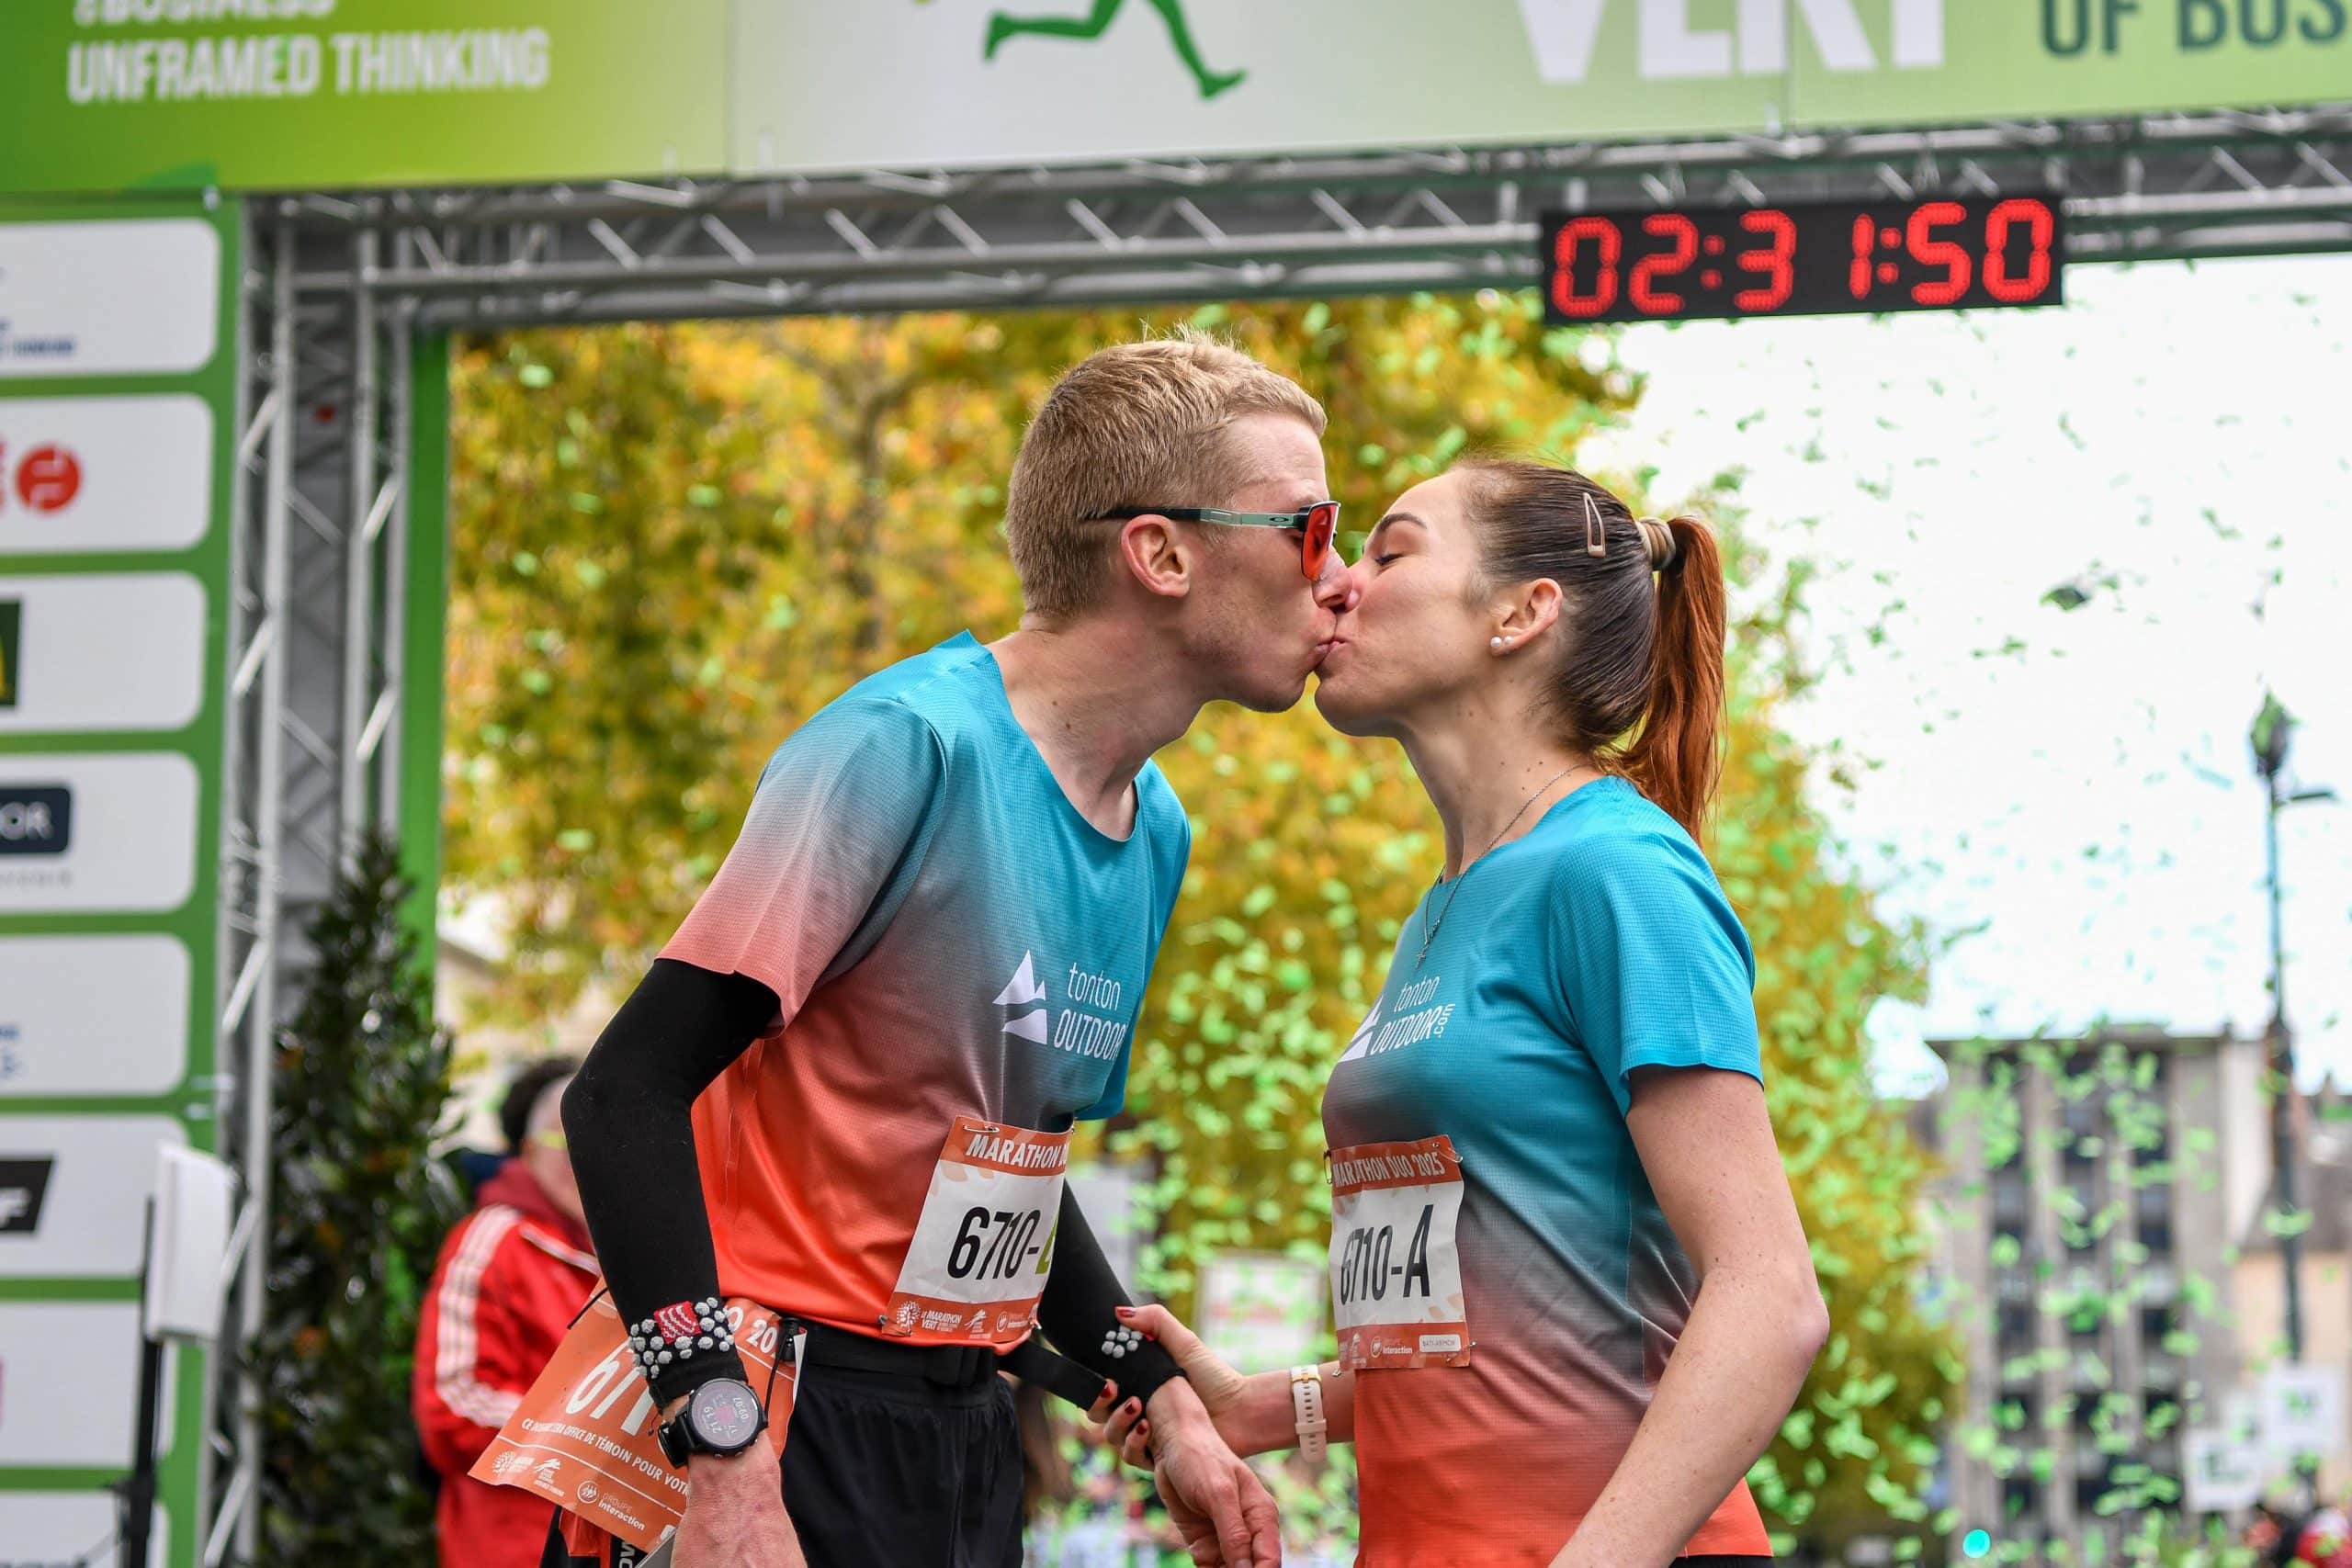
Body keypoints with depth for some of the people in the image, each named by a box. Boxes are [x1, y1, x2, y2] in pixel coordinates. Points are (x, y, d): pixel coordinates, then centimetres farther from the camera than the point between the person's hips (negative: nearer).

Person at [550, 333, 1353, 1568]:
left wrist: (1164, 1399, 11)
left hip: (963, 1425, 8)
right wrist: (727, 1466, -29)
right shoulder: (907, 746, -17)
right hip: (784, 1426, -8)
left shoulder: (1157, 829, 9)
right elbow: (628, 1091, -22)